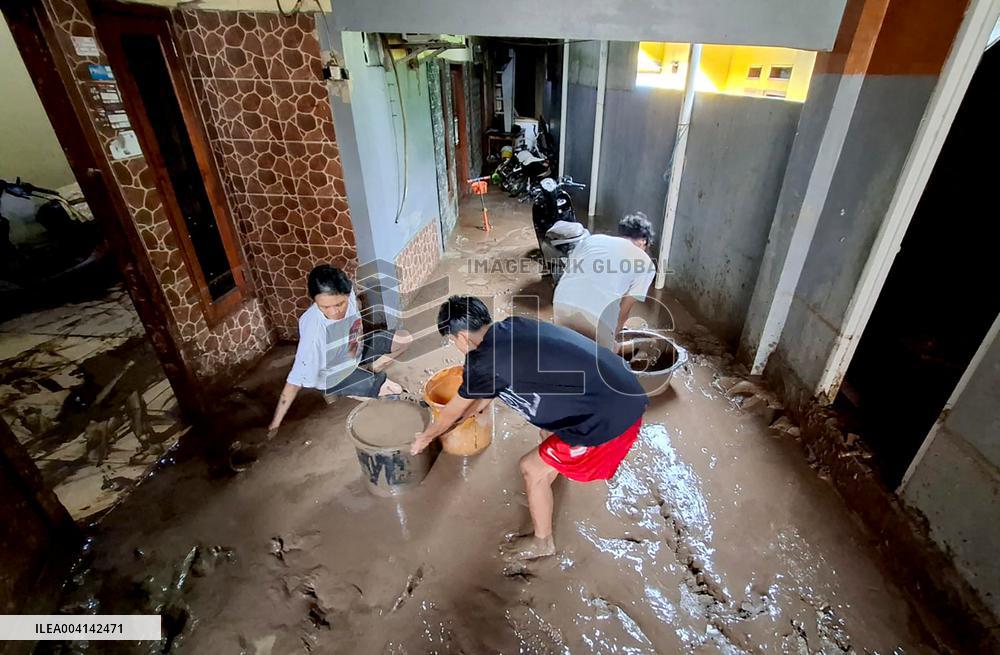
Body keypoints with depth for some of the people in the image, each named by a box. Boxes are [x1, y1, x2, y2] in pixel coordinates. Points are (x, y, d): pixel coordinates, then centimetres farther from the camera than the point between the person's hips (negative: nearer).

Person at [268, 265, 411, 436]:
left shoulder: (348, 293, -24)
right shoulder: (314, 329, -38)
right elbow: (296, 380, -32)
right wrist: (275, 423, -27)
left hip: (355, 353, 6)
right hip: (334, 376, -6)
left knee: (404, 339, 0)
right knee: (394, 391, -16)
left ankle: (367, 371, 13)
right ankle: (337, 393, 5)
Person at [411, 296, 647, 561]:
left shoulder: (483, 360, -13)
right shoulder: (512, 328, 10)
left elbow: (451, 412, 6)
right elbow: (487, 391, 25)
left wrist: (424, 438, 24)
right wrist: (464, 416, 37)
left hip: (610, 417, -9)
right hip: (622, 391, 9)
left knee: (532, 468, 7)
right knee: (549, 427, 29)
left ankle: (542, 542, 32)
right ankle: (540, 495, 53)